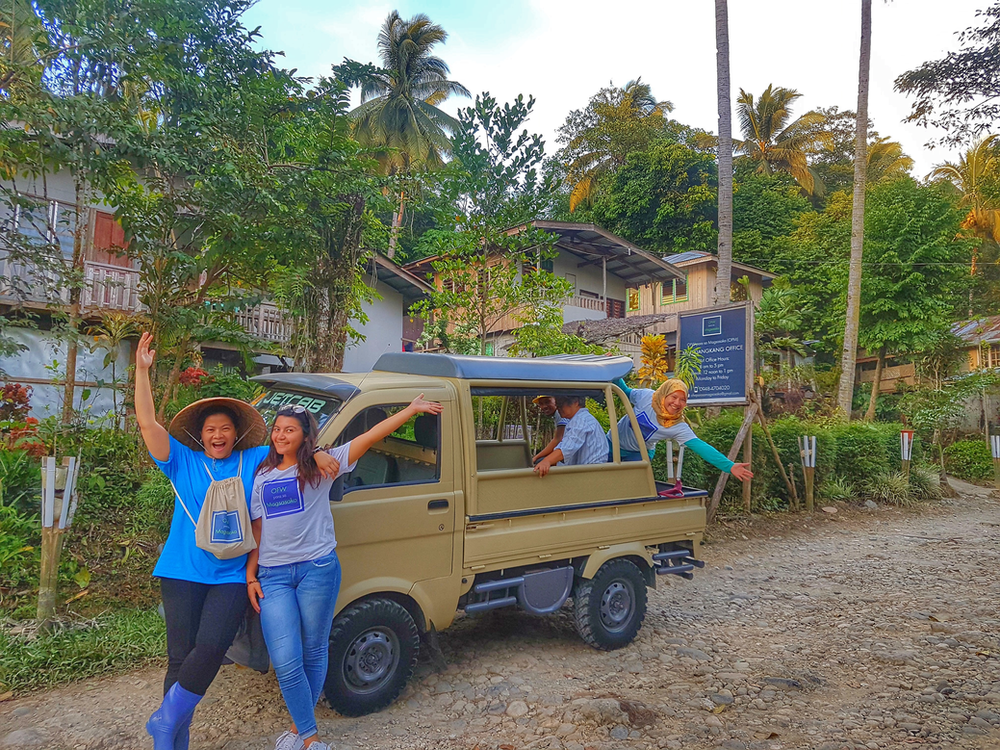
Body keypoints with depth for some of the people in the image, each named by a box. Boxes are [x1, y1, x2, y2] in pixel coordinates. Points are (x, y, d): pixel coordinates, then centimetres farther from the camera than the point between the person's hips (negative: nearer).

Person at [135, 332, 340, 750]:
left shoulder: (255, 460, 9)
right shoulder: (183, 462, 6)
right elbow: (147, 422, -2)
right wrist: (142, 370, -8)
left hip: (231, 576, 1)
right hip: (183, 571, 0)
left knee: (210, 648, -14)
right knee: (181, 657, 2)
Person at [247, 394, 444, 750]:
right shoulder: (262, 477, 13)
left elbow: (369, 437, -7)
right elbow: (256, 531, 15)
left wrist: (411, 410, -13)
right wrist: (250, 577, 10)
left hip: (318, 569, -2)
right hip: (272, 576, 3)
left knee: (314, 653, 9)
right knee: (286, 663, -4)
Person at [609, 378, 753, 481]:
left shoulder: (679, 428, -25)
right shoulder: (646, 396, -22)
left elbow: (700, 447, -33)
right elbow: (625, 392, -3)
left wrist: (729, 466, -42)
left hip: (638, 455, -1)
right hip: (613, 443, 1)